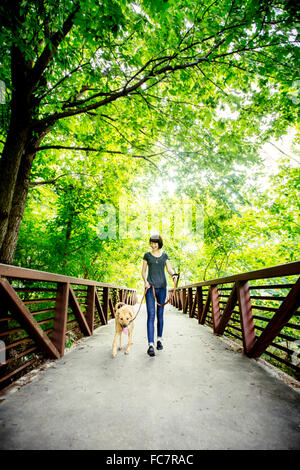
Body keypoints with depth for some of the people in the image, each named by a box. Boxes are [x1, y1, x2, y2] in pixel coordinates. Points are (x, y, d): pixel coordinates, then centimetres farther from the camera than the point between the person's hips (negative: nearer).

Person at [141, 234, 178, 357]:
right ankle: (150, 345, -11)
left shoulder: (165, 255, 10)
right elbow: (143, 271, 7)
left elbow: (169, 269, 4)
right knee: (151, 315, -10)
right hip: (150, 287, -2)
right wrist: (145, 281, -10)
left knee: (160, 314, 10)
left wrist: (173, 274, -18)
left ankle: (159, 339, 26)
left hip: (162, 287, 2)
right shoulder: (147, 255, 6)